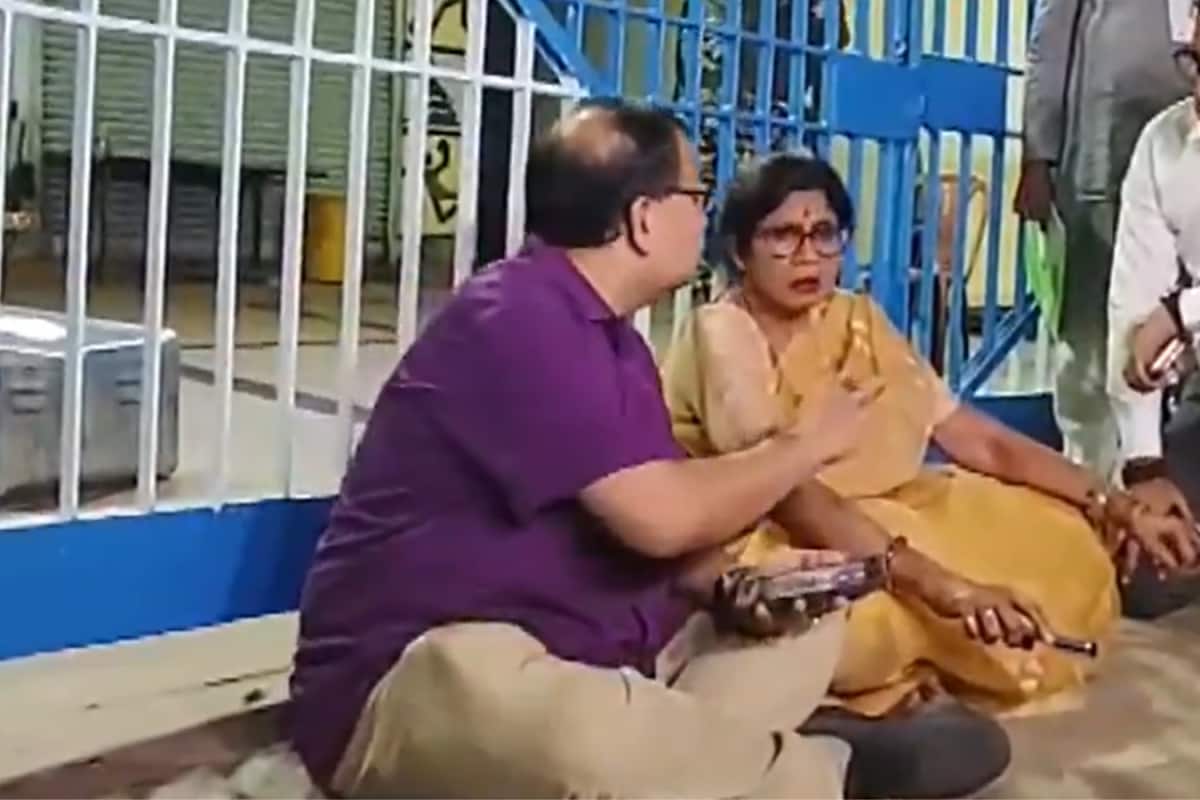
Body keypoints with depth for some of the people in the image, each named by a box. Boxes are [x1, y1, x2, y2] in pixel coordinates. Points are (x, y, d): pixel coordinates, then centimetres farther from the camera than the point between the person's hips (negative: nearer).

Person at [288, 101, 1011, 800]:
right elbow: (660, 516, -22)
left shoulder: (613, 339, 14)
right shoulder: (518, 320, -17)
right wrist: (806, 444, -6)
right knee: (586, 731, -43)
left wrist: (732, 586, -8)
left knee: (809, 625, 10)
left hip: (589, 652, 10)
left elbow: (658, 534, 14)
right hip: (432, 677, -10)